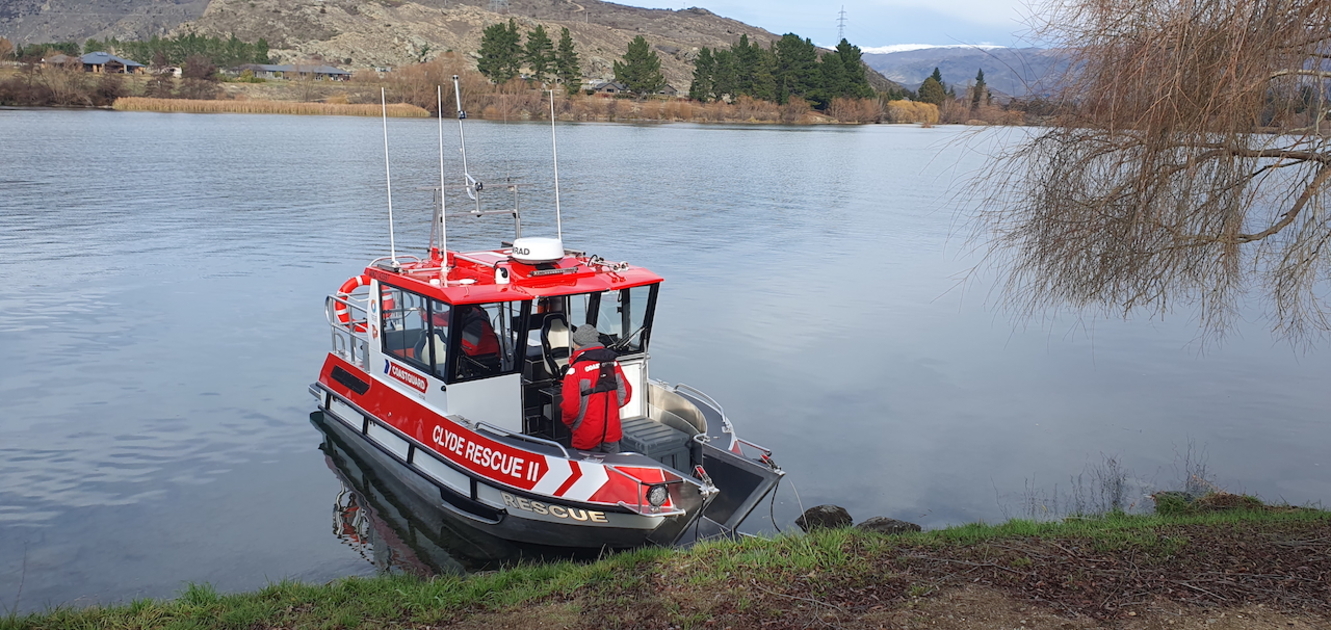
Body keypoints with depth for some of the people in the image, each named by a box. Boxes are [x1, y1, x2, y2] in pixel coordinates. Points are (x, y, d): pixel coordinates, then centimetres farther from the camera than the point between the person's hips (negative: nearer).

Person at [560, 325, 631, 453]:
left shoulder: (576, 370, -18)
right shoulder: (613, 363, -1)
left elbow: (570, 406, -20)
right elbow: (624, 394, 6)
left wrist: (568, 422, 0)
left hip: (587, 435, -5)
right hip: (612, 431, 5)